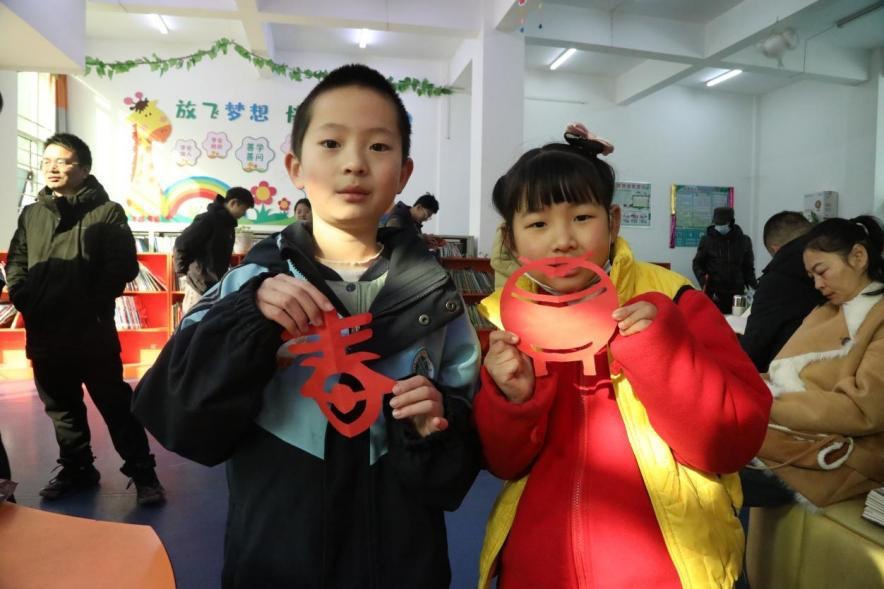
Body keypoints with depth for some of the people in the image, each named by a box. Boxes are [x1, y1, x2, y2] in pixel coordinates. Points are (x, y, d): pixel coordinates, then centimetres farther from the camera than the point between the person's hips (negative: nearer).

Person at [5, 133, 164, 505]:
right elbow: (15, 261, 17)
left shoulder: (107, 212, -2)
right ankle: (76, 470, 33)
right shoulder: (31, 214, 13)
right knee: (61, 408, 16)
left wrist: (93, 303, -15)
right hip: (44, 333, 5)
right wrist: (22, 297, -1)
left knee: (115, 405, 1)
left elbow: (123, 266, -8)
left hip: (92, 332, -5)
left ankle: (142, 473, 11)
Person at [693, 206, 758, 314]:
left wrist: (753, 283, -2)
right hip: (713, 293, -2)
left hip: (736, 293, 2)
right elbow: (697, 264, 5)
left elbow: (748, 267, 14)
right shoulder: (707, 240, 2)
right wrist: (704, 281, -10)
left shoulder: (743, 241, 7)